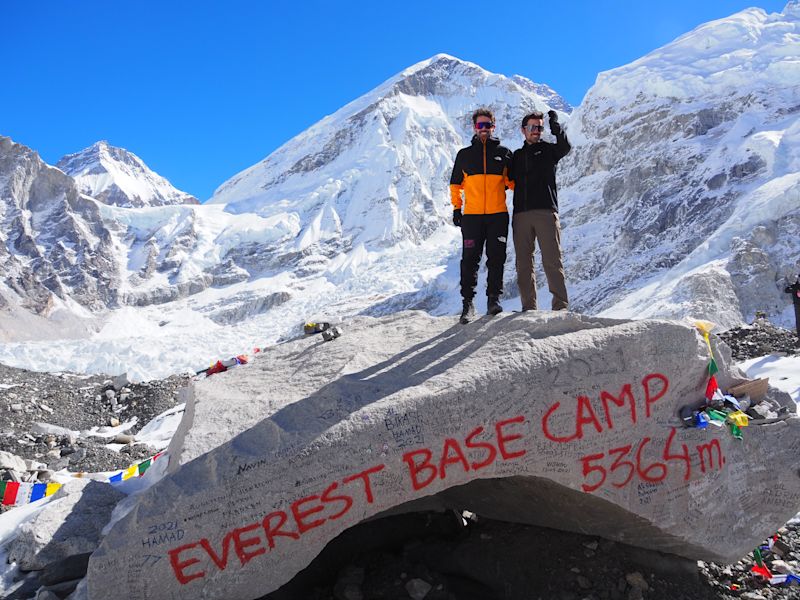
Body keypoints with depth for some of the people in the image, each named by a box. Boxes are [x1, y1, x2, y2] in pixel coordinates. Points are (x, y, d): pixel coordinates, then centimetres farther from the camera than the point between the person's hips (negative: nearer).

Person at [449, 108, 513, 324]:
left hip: (498, 215, 0)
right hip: (472, 216, 0)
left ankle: (494, 298, 8)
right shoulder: (464, 154, 13)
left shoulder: (503, 153, 11)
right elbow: (456, 184, 16)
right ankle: (468, 302, 2)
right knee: (470, 260, -2)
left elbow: (513, 181, 16)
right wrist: (456, 208, 9)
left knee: (496, 259, -1)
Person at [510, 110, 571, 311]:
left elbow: (565, 147, -9)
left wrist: (555, 126, -19)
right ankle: (529, 307, 7)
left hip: (546, 212, -4)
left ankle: (561, 306, -8)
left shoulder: (549, 149, 12)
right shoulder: (517, 156, 22)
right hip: (521, 215, 4)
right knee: (524, 263, 2)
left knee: (552, 261, -9)